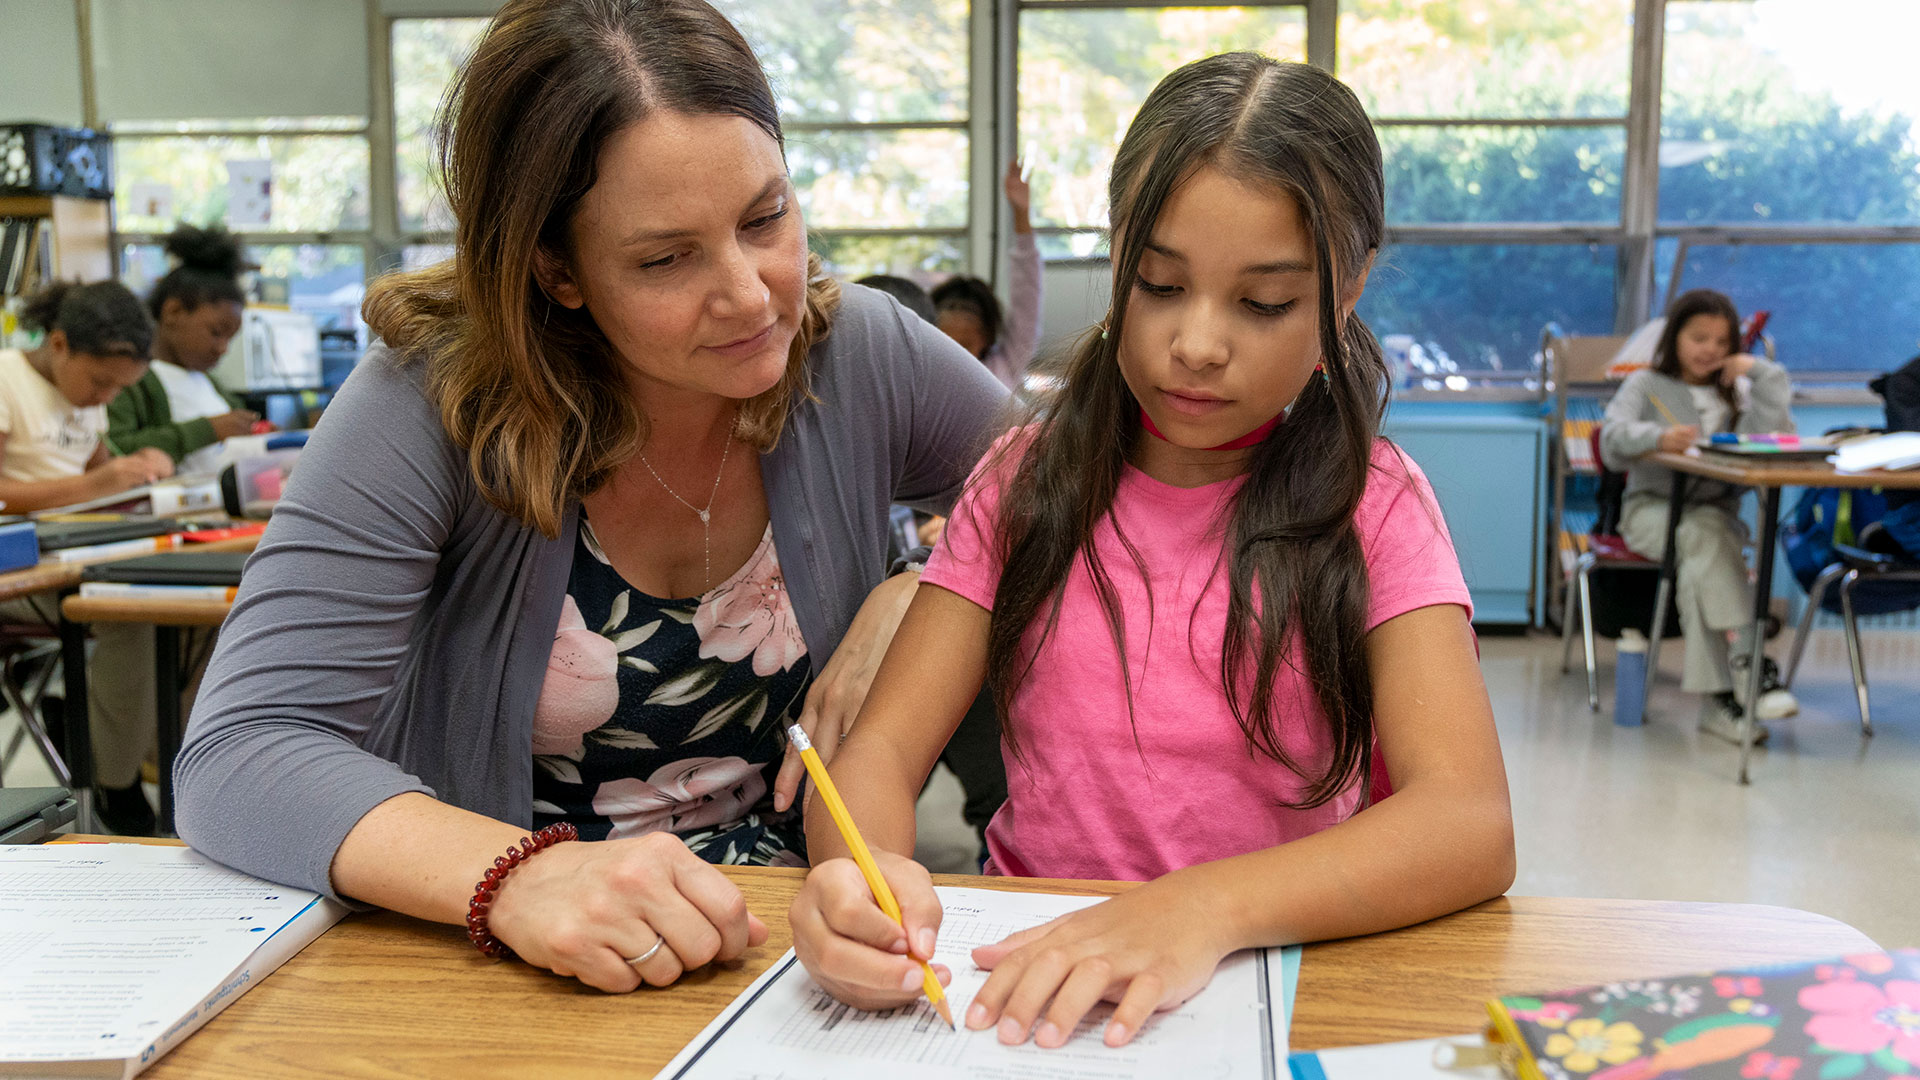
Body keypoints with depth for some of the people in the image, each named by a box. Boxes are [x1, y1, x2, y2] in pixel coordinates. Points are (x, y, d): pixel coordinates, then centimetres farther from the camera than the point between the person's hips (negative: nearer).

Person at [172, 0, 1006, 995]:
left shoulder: (862, 359, -7)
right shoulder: (432, 401, -15)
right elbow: (238, 756, -20)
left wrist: (912, 600, -13)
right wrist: (519, 878, -38)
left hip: (795, 927, 3)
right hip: (491, 960, -2)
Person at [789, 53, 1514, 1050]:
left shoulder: (1371, 506, -3)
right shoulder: (1027, 481, 4)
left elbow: (1474, 827, -16)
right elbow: (883, 747, -3)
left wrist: (1203, 911, -32)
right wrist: (861, 872, -26)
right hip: (1029, 963, 2)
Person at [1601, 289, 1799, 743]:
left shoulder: (1735, 390, 17)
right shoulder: (1647, 385, 8)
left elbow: (1774, 435, -4)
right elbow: (1612, 438, -12)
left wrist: (1762, 374, -4)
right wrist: (1658, 437, -32)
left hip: (1717, 513, 2)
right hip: (1651, 509, -2)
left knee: (1699, 568, -31)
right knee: (1706, 534, -36)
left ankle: (1715, 696, -32)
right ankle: (1750, 656, -39)